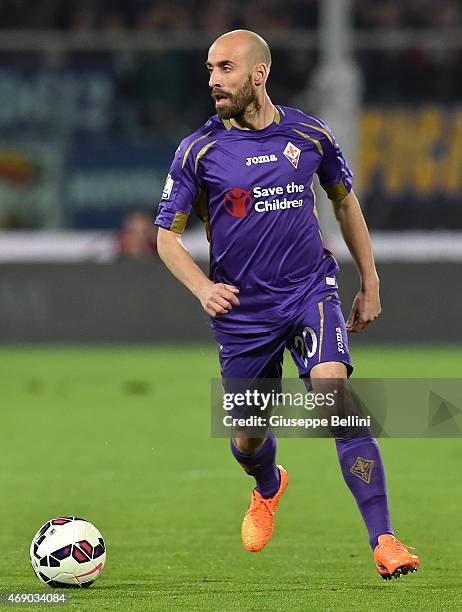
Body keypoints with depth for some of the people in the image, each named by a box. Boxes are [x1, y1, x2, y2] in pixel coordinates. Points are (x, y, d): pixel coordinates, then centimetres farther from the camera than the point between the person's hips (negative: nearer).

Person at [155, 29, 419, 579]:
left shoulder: (310, 135, -1)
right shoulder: (198, 151, -6)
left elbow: (345, 202, 16)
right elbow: (167, 236, -3)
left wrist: (370, 282, 16)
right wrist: (203, 289, -22)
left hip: (311, 294, -1)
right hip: (241, 311, 1)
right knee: (248, 438, 10)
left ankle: (383, 540, -21)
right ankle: (268, 488, 51)